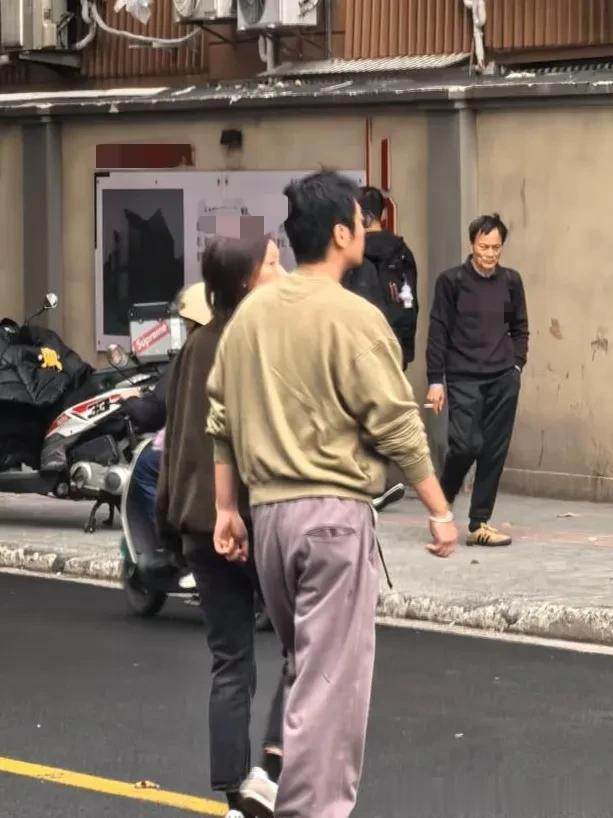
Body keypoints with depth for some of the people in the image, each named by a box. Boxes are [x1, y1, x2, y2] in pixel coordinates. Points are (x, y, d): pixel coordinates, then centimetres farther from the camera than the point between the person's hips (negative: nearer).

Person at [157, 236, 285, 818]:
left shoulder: (197, 346, 9)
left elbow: (176, 435, 12)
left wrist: (173, 508, 18)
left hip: (202, 522, 6)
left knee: (230, 662, 9)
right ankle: (272, 767, -4)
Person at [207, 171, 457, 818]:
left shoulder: (250, 313, 8)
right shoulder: (354, 317, -11)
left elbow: (221, 420, 11)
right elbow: (398, 428, -10)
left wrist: (225, 509, 17)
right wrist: (440, 511, -2)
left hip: (268, 510, 7)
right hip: (334, 512, -7)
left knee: (304, 663, 20)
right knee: (331, 674, -3)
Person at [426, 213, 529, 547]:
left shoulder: (511, 281, 8)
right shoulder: (451, 280, -1)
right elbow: (438, 332, -1)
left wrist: (517, 364, 4)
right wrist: (436, 380, -5)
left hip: (503, 380, 3)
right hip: (463, 378, -3)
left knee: (495, 451, 1)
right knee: (466, 444, -14)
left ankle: (479, 523, 9)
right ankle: (441, 504, 12)